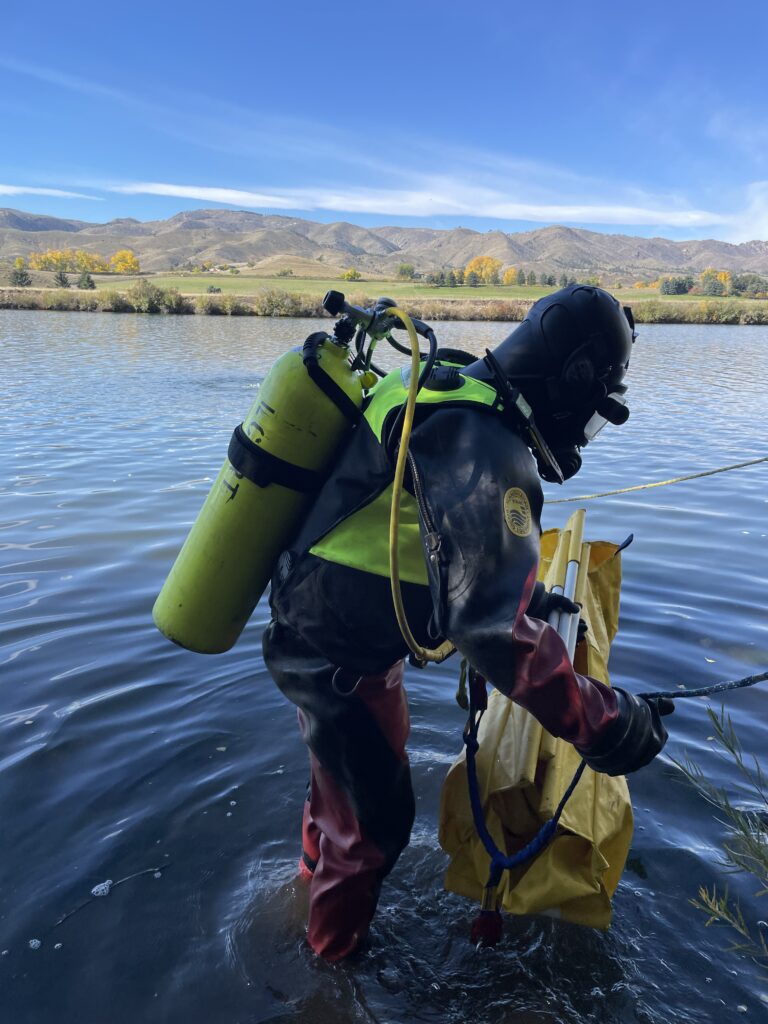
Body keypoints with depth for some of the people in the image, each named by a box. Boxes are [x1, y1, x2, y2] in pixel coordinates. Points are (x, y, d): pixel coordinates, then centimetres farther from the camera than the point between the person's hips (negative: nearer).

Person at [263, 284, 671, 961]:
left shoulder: (446, 389, 2)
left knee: (347, 760, 33)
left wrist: (527, 592, 20)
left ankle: (318, 867, 62)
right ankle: (335, 954, 43)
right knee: (375, 816, 14)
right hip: (341, 659, -9)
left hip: (317, 626, 9)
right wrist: (604, 725, -25)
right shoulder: (484, 449, -30)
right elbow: (497, 627, -35)